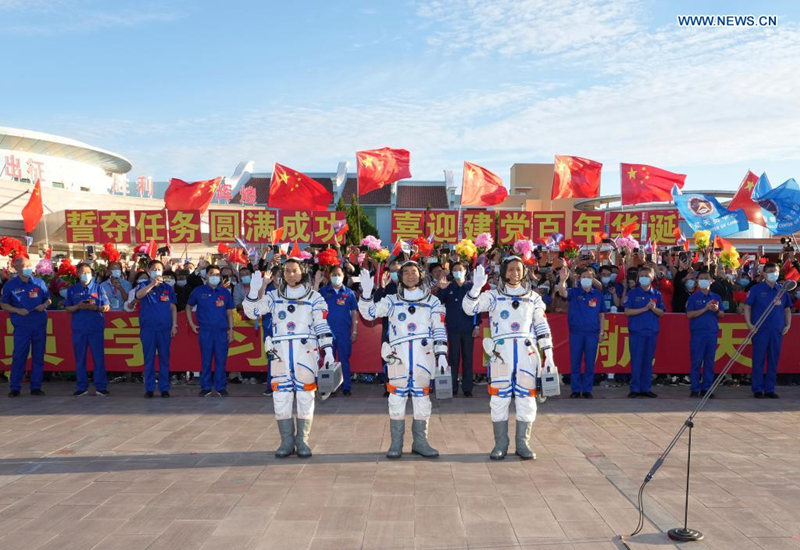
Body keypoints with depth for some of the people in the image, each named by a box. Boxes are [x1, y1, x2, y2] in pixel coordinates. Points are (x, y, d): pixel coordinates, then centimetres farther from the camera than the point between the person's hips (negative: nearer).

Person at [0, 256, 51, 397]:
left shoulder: (39, 282, 7)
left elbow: (48, 299, 15)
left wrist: (44, 305, -7)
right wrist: (18, 310, -11)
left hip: (40, 325, 3)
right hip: (21, 326, -2)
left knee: (38, 356, 6)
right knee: (19, 356, -3)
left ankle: (36, 386, 14)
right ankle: (14, 388, 7)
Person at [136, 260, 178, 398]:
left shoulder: (168, 288, 9)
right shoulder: (144, 285, 5)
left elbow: (173, 308, 10)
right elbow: (138, 295, -18)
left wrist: (174, 325, 2)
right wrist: (152, 283, -30)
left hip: (165, 328, 1)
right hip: (148, 328, -1)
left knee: (164, 359, 4)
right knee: (149, 359, 3)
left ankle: (164, 388, 10)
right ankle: (149, 389, 10)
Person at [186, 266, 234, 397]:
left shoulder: (225, 292, 8)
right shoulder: (198, 291, 6)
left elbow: (229, 312, 12)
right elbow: (188, 307, 17)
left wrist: (231, 330, 6)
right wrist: (191, 324, 8)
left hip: (222, 331, 1)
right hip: (205, 331, -1)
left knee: (221, 360, 2)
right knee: (206, 360, 3)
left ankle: (221, 387, 11)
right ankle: (206, 387, 12)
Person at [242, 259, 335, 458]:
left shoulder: (314, 298, 6)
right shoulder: (274, 296, 12)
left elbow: (322, 326, 3)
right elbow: (252, 312, 4)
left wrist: (328, 349, -6)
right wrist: (255, 290, -10)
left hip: (306, 352, -2)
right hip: (280, 352, 2)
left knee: (305, 396, 0)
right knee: (281, 396, 2)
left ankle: (302, 441, 10)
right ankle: (286, 441, 12)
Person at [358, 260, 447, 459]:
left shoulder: (432, 301, 11)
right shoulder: (392, 300, 13)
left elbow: (440, 330, 7)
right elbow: (369, 313, 4)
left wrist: (441, 354, -3)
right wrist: (366, 292, -11)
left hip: (424, 356, 0)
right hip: (398, 355, 0)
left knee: (422, 398, 5)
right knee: (397, 398, 2)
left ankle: (420, 442, 15)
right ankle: (396, 444, 10)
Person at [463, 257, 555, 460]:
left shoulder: (533, 298, 14)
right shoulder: (493, 296, 8)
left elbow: (542, 327, 14)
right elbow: (469, 308, -5)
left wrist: (548, 354, 8)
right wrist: (477, 287, -20)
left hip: (527, 353, 2)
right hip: (501, 353, -1)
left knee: (526, 398, 2)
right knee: (499, 398, -1)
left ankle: (523, 444, 12)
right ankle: (500, 444, 9)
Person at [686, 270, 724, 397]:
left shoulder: (716, 297, 14)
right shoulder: (693, 297, 3)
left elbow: (722, 315, 15)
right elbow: (689, 314, -7)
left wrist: (716, 310, -7)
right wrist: (705, 308, -13)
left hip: (712, 332, 3)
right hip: (697, 333, -3)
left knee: (709, 362, 5)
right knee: (696, 362, -3)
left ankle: (706, 388, 12)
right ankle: (695, 389, 1)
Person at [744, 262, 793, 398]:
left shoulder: (782, 290, 12)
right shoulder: (756, 289, 0)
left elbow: (787, 309, 19)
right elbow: (747, 307, -1)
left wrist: (788, 324, 8)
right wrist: (749, 324, -10)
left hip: (777, 331, 4)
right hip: (760, 330, -4)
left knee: (774, 360, 7)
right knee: (758, 360, -1)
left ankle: (769, 389, 16)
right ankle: (757, 389, 6)